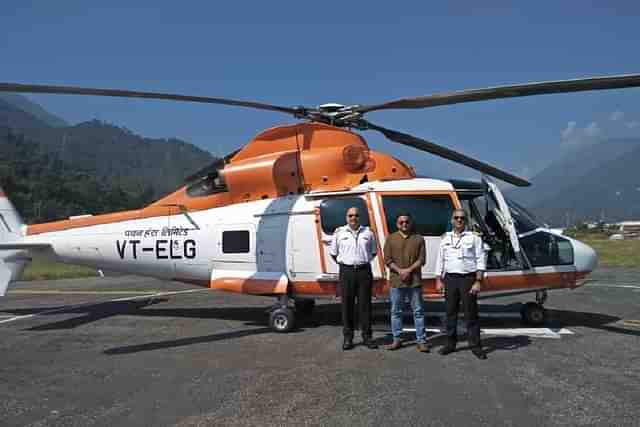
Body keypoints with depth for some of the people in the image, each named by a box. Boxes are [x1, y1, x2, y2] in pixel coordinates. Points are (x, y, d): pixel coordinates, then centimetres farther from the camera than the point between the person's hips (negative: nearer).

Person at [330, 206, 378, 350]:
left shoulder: (368, 232, 9)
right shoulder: (339, 232, 7)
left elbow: (373, 252, 17)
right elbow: (333, 253, 13)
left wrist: (364, 262, 10)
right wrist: (343, 263, 10)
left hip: (364, 271, 1)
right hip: (346, 272, 0)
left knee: (365, 305, 4)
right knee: (347, 305, 3)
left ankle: (367, 336, 13)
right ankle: (348, 337, 10)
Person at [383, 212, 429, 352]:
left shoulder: (418, 239, 5)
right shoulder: (391, 238, 5)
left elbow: (421, 259, -1)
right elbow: (387, 259, -1)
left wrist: (409, 270, -13)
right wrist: (400, 271, -13)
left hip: (415, 280, 0)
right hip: (396, 281, 1)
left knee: (418, 311, 3)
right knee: (396, 311, 7)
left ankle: (421, 341, 10)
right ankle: (397, 340, 17)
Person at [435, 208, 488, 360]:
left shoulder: (474, 237, 1)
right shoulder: (445, 238, 11)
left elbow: (480, 261, -3)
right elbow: (440, 260, 12)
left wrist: (478, 282, -11)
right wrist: (439, 280, 6)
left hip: (468, 279, -3)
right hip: (450, 279, 3)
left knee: (471, 313, 0)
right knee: (450, 312, 8)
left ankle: (475, 346, 7)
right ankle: (450, 343, 18)